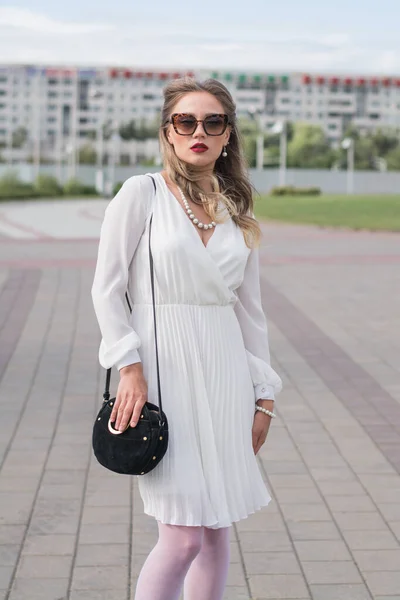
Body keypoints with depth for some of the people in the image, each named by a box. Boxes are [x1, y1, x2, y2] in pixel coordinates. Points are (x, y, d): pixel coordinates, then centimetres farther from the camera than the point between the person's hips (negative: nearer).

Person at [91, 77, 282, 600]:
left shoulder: (239, 213, 10)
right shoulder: (141, 194, -3)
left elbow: (250, 309, 14)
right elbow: (107, 288, -4)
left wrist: (263, 397, 13)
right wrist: (130, 367, -12)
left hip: (224, 373, 5)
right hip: (164, 369, -5)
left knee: (217, 530, 9)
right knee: (184, 536, -8)